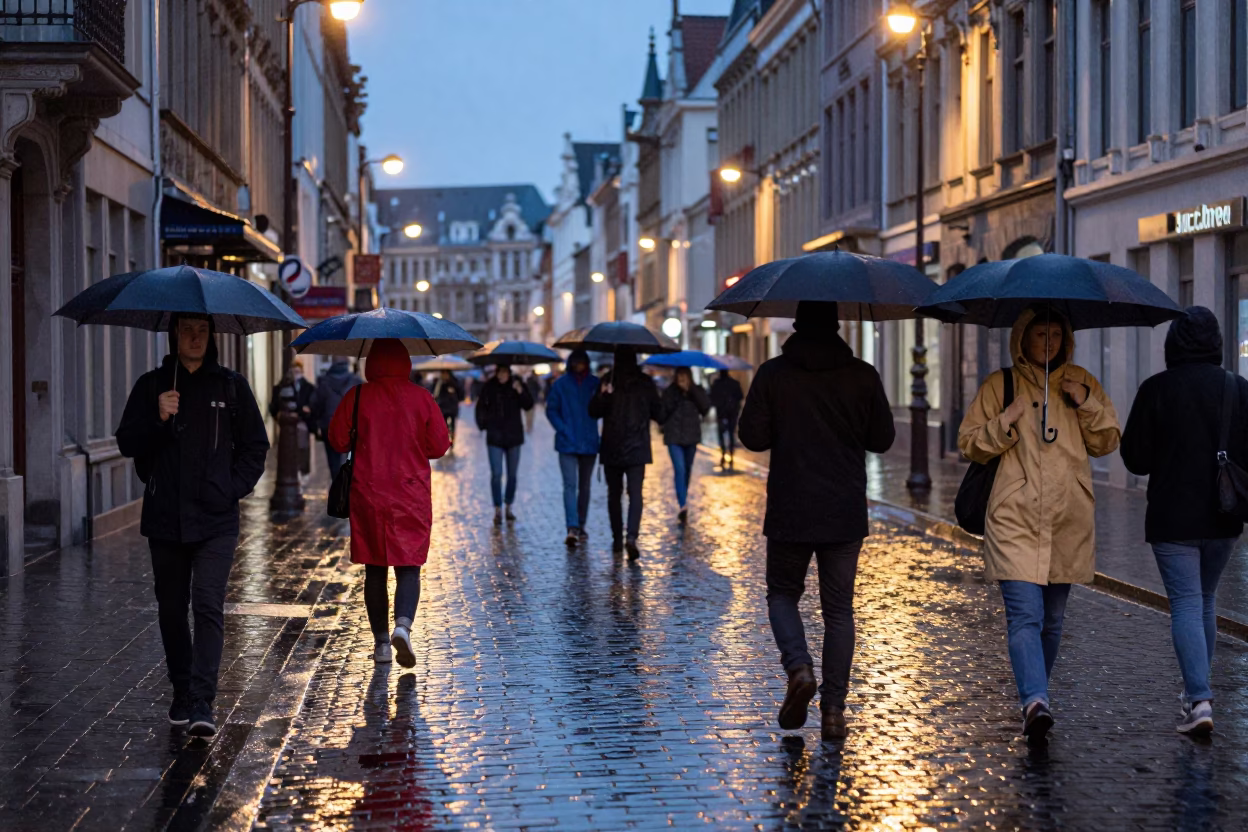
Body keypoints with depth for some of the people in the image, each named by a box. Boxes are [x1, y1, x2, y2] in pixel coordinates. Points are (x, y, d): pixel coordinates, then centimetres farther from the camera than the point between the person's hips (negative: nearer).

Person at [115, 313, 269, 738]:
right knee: (171, 608, 9)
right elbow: (127, 443, 3)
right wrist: (157, 419, -13)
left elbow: (255, 446, 12)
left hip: (216, 518, -2)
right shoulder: (151, 385, 8)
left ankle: (202, 703, -16)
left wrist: (234, 488, 0)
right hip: (165, 518, 2)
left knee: (208, 605, -13)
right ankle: (182, 692, 23)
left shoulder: (231, 386, 7)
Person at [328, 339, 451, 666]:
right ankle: (403, 624, -21)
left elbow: (338, 440, -1)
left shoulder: (357, 396, -4)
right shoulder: (421, 397, -2)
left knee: (375, 569, 9)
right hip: (412, 497, 0)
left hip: (367, 495, 1)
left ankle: (381, 642, 13)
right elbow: (439, 446, 1)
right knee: (408, 566, 3)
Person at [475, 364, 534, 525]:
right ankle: (498, 510, -6)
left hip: (513, 435, 1)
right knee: (496, 474, -9)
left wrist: (520, 392, -26)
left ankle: (508, 507, 22)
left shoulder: (517, 385, -2)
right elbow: (481, 407, 12)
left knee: (512, 475, 8)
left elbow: (528, 405, -11)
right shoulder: (489, 387, 0)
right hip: (495, 436, -1)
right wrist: (482, 423, -1)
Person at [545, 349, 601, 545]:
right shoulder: (561, 384, 0)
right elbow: (551, 410, 3)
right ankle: (572, 527, -21)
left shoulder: (595, 384, 3)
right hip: (567, 444, -2)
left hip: (589, 443, 2)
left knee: (584, 486, 12)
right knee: (570, 485, -12)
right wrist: (563, 430, -8)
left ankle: (580, 526, 25)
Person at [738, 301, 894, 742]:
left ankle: (799, 668, -8)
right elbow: (882, 439, 3)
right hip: (845, 513, 1)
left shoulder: (773, 374, -5)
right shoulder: (863, 376, -2)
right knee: (839, 609, 8)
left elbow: (753, 437, -6)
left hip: (789, 511, -1)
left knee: (783, 593, 17)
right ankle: (834, 709, 5)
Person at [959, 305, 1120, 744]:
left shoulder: (1082, 382, 13)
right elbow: (969, 443, 6)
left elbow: (1108, 441, 13)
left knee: (1053, 618, 11)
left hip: (1069, 520, 3)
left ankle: (1033, 699, 26)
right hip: (1015, 519, -3)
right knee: (1025, 614, -17)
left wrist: (1086, 405, -3)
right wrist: (1005, 422, -11)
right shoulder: (999, 385, 6)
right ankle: (1036, 702, -29)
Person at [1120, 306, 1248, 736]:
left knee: (1185, 604, -3)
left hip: (1172, 519, -4)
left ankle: (1199, 700, -15)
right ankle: (1197, 690, 29)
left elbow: (1134, 458, -6)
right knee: (1206, 599, 19)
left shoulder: (1156, 390, -10)